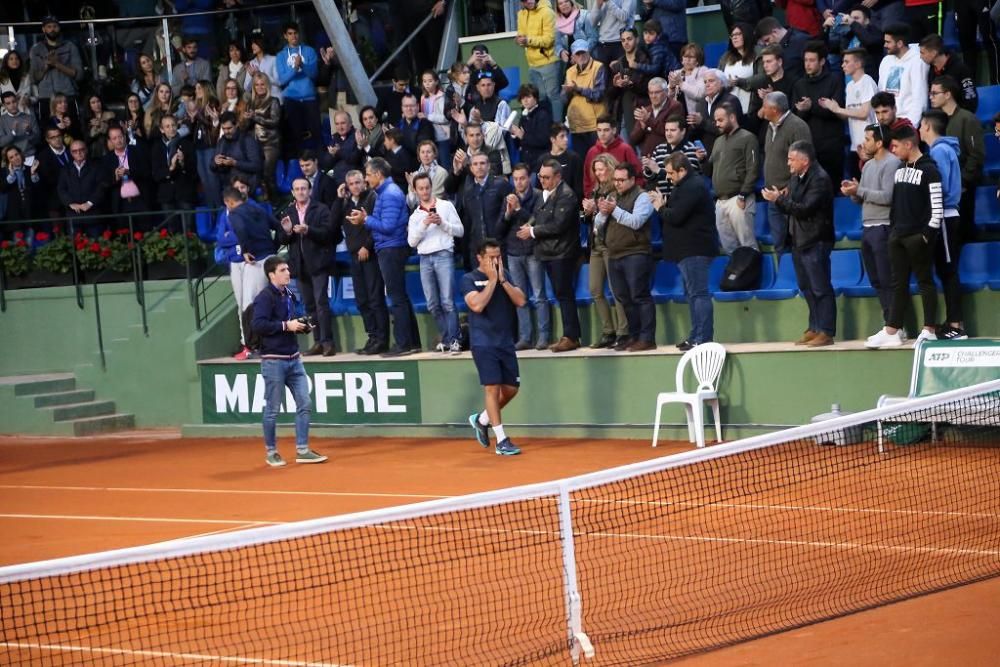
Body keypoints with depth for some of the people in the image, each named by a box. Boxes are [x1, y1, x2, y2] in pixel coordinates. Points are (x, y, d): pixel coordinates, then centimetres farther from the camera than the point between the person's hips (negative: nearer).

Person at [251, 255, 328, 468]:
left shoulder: (288, 295, 13)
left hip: (293, 358, 8)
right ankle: (271, 453, 14)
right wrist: (286, 326, -22)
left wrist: (300, 326, 7)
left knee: (304, 404, 3)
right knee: (272, 409, 2)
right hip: (273, 360, -8)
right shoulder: (265, 297, -11)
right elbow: (259, 325, -23)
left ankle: (302, 450, 10)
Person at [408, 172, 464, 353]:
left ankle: (454, 340, -10)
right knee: (433, 304, 3)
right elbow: (412, 242, 5)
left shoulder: (445, 206, 7)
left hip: (443, 255, -4)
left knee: (447, 302, -11)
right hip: (425, 259, 4)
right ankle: (446, 338, 11)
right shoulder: (415, 216, 17)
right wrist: (423, 225, -8)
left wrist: (442, 223, -10)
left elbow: (460, 230, 4)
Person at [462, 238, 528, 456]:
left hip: (505, 341, 5)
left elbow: (521, 301, -2)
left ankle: (481, 420, 30)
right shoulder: (469, 279, -4)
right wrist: (492, 280, -14)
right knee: (492, 387, -10)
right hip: (483, 342, -5)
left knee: (511, 388, 7)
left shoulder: (504, 275, 10)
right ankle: (501, 441, -8)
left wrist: (502, 280, -9)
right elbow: (477, 305, -20)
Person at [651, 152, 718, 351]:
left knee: (698, 293, -11)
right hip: (689, 250, 11)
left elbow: (676, 216, -21)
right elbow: (678, 212, 20)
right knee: (692, 294, 14)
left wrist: (660, 208, -4)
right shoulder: (688, 185, 18)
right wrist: (665, 203, 3)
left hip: (695, 250, -11)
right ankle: (696, 337, 19)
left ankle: (702, 338, -12)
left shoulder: (693, 188, -16)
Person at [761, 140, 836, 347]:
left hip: (815, 242, -9)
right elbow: (791, 207, 14)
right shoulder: (796, 178, 13)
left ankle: (826, 332, -5)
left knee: (820, 288, -6)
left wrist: (779, 200, -19)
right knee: (806, 287, 13)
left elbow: (804, 209, -22)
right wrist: (779, 199, -6)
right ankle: (814, 328, 19)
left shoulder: (820, 179, -14)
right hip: (799, 240, 9)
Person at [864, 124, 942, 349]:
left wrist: (928, 234, -14)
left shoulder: (929, 170, -9)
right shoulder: (900, 169, 13)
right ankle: (891, 332, 8)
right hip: (897, 235, 7)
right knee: (899, 283, 7)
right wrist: (892, 229, 13)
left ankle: (929, 330, 3)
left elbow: (937, 207, -13)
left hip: (918, 236, -7)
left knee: (925, 281, -1)